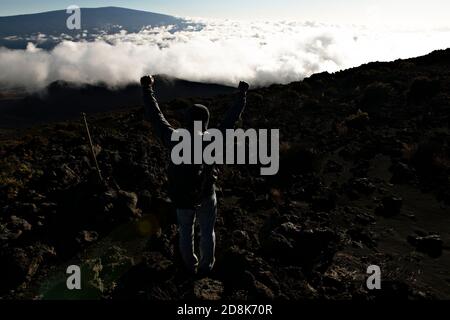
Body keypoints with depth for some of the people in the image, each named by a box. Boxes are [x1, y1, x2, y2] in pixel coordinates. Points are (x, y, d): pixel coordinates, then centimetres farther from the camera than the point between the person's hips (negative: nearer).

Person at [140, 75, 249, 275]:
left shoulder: (174, 139, -22)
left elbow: (155, 116, -12)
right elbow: (231, 118, -15)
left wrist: (147, 89, -1)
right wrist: (242, 95, -2)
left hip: (182, 197, 2)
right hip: (206, 196, -2)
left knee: (186, 231, 25)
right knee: (207, 232, 23)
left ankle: (190, 265, 44)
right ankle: (206, 266, 41)